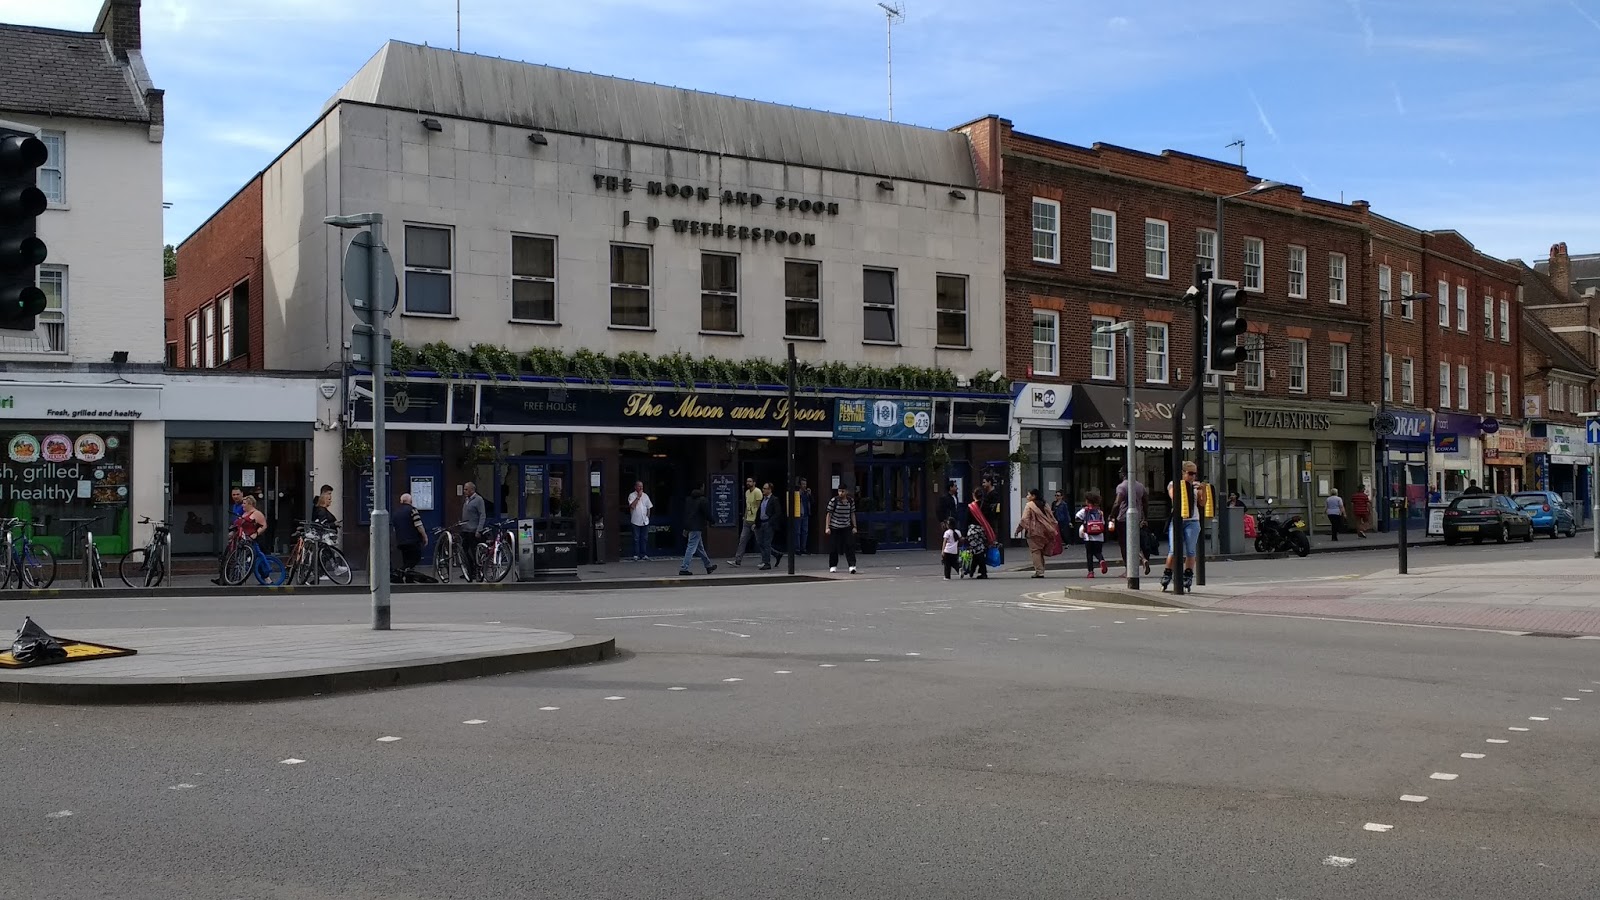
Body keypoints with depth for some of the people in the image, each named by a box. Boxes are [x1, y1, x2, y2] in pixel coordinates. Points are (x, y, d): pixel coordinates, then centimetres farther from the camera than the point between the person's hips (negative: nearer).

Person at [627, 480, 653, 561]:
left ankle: (644, 554, 12)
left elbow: (649, 507, 16)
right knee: (636, 539, -1)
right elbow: (632, 506, -18)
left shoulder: (645, 496, 10)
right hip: (636, 521, -4)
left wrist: (648, 516, 8)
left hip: (645, 521, 4)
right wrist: (638, 497, -15)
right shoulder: (632, 495, -3)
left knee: (645, 538, 6)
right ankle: (636, 555, 3)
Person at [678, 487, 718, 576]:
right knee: (691, 548, -7)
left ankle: (708, 566, 30)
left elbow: (685, 514, 13)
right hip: (697, 528, -9)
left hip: (690, 527, 9)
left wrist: (685, 528, 16)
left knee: (700, 548, 18)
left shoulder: (690, 499, 10)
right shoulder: (703, 500, -14)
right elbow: (708, 514, -12)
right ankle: (684, 569, -8)